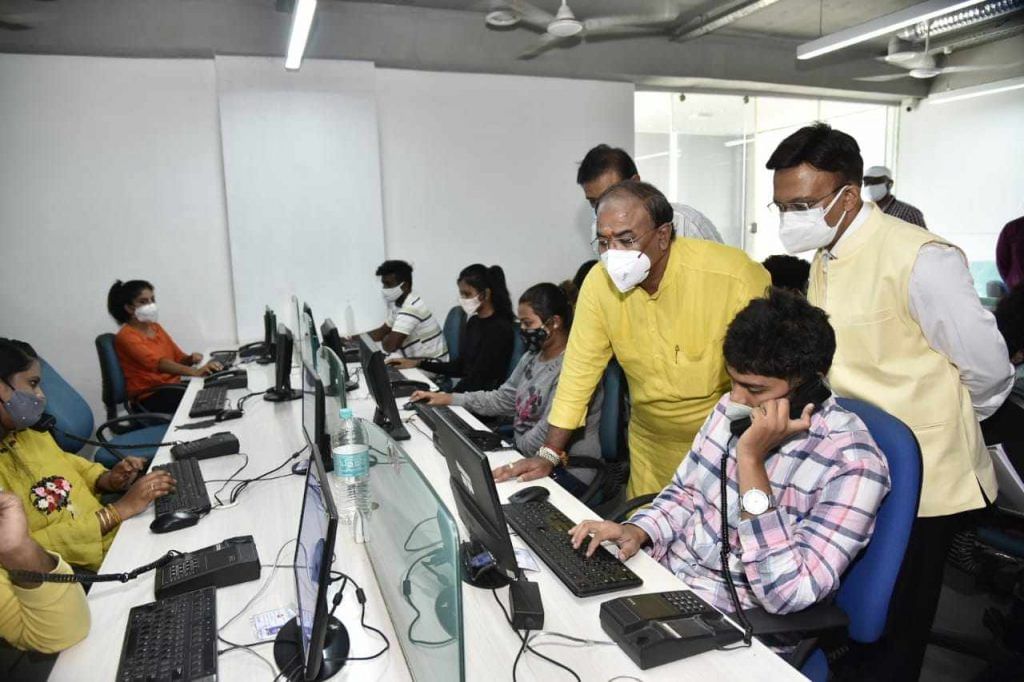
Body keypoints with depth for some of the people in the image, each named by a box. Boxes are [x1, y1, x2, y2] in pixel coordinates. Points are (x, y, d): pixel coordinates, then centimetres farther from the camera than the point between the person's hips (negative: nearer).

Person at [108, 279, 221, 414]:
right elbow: (157, 362, -26)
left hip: (173, 387, 7)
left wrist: (191, 359, -8)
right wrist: (195, 372, -41)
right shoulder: (126, 336, -9)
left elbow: (178, 358, 18)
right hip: (150, 397, -7)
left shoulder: (156, 327, 15)